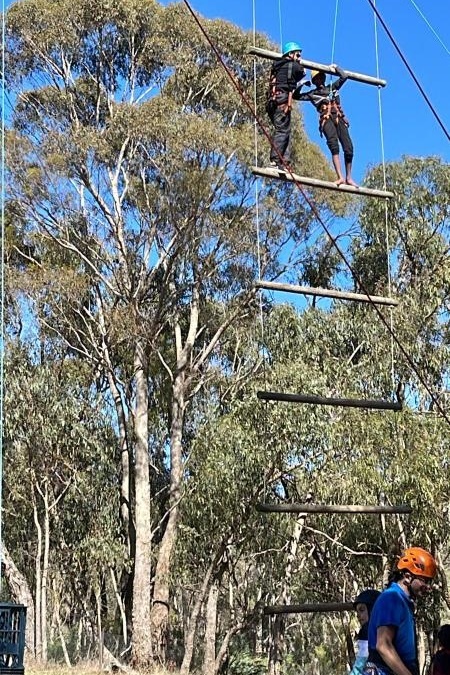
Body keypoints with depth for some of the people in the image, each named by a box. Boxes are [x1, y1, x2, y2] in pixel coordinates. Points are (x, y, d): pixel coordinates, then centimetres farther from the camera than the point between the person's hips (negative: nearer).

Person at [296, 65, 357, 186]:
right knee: (333, 145, -28)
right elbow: (297, 96, 18)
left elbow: (344, 76, 27)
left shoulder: (332, 87, 29)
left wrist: (336, 67, 35)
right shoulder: (312, 94, 23)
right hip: (326, 120, -3)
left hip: (339, 118, 3)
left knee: (348, 148, -9)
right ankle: (340, 177, -38)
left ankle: (349, 177, 1)